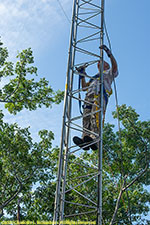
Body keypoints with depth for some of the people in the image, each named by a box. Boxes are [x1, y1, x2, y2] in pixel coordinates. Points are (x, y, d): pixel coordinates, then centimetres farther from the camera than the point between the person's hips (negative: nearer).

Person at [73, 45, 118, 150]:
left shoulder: (108, 73, 29)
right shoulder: (93, 77, 46)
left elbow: (115, 67, 6)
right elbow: (84, 87, 38)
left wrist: (109, 53, 0)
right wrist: (82, 75, 32)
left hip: (100, 95, -6)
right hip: (89, 97, 6)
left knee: (96, 116, -31)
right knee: (86, 118, -20)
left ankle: (94, 138, -50)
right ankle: (85, 139, -40)